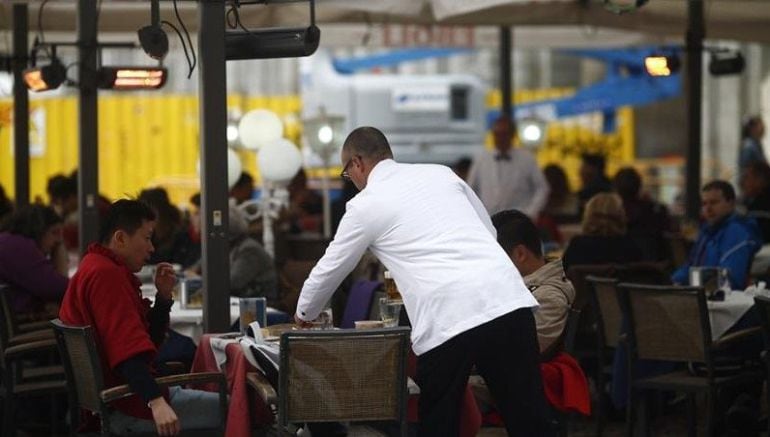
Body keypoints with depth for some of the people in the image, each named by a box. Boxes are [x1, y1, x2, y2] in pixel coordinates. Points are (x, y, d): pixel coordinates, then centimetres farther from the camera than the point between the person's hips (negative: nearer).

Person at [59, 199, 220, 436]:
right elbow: (128, 348, -29)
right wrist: (156, 402, -35)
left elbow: (148, 340, 16)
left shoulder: (97, 269, 17)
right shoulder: (106, 275, -17)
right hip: (124, 407, -11)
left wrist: (163, 296, 2)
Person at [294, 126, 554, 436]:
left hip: (447, 317, -4)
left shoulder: (365, 205, 10)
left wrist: (304, 314, 41)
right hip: (507, 298, 4)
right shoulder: (441, 173, 21)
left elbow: (330, 269, 22)